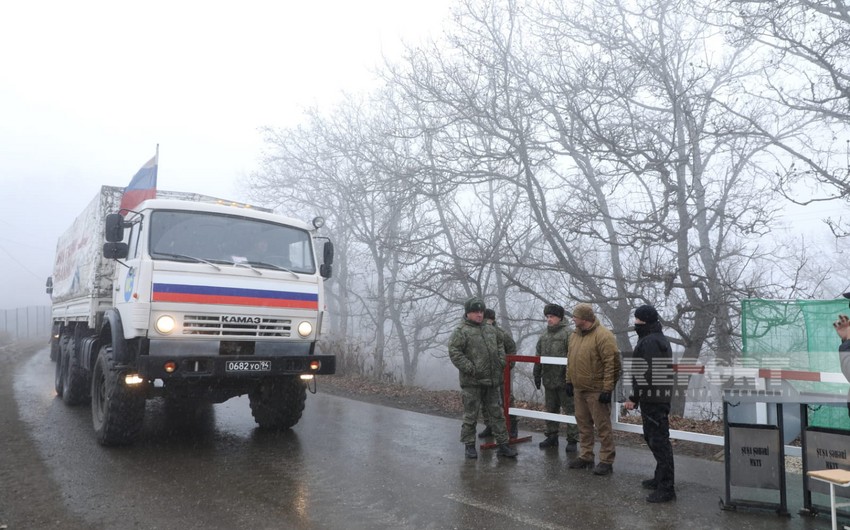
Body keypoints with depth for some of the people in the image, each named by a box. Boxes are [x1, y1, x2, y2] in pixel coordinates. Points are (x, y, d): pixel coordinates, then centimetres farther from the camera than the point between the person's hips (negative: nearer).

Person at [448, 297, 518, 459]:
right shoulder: (461, 331, -7)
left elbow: (500, 345, 28)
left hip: (492, 380, 6)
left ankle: (503, 444, 17)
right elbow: (454, 352, -15)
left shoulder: (490, 330, 15)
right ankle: (469, 446, 14)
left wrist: (501, 362, 11)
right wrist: (470, 369, -19)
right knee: (470, 415, 3)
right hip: (472, 381, -6)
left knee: (496, 413, 11)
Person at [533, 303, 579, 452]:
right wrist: (537, 374, 15)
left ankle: (572, 439, 7)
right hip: (548, 380, 7)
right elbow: (538, 357, 19)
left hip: (564, 380, -7)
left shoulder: (568, 333, -9)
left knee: (569, 410, 0)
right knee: (550, 409, 14)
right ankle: (551, 436, 25)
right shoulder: (544, 335, 14)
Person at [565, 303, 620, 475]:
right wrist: (569, 381, 16)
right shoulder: (575, 334, 11)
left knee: (603, 426, 0)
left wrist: (607, 389, -20)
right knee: (583, 424, 15)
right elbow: (570, 360, 19)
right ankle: (585, 457, 26)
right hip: (579, 389, 8)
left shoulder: (603, 335, -16)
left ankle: (606, 461, 9)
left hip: (597, 390, -8)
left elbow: (612, 364, -19)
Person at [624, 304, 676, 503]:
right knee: (652, 437, 21)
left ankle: (666, 488, -3)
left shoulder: (649, 342, -18)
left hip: (652, 399, -11)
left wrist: (634, 398, -18)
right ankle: (661, 477, 32)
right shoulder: (660, 339, 18)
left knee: (659, 441, -7)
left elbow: (644, 374, -23)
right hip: (661, 397, 11)